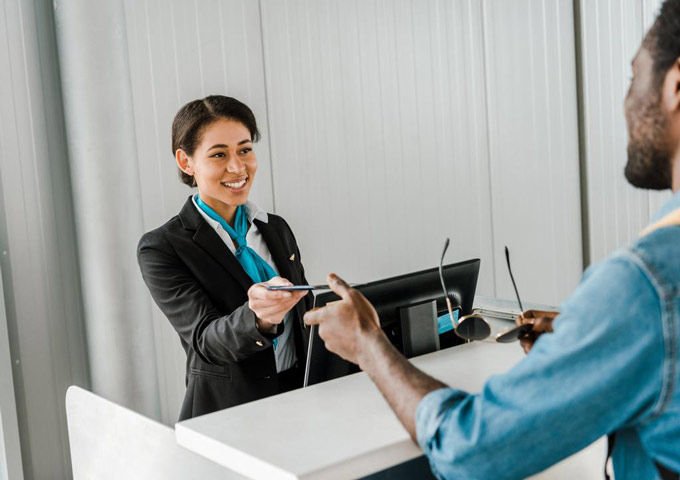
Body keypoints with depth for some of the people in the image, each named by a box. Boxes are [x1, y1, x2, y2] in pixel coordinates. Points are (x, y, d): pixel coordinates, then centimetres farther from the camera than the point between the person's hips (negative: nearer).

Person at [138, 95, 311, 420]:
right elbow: (205, 339, -14)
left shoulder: (276, 229, 11)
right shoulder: (161, 248, -5)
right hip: (227, 415, -4)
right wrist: (258, 319, -34)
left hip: (300, 401, 4)